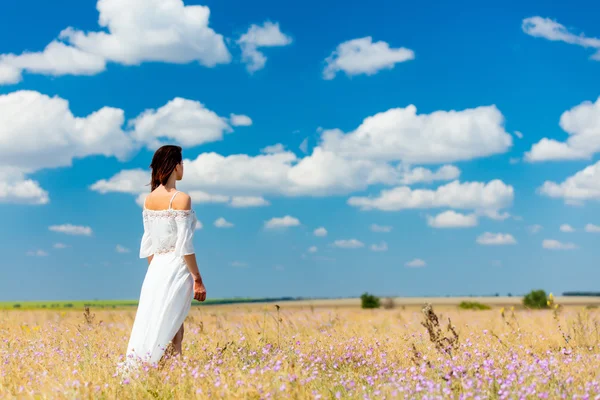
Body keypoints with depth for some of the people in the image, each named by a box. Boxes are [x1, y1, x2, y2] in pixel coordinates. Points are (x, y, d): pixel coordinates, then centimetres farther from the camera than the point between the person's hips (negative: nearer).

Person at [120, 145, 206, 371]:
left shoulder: (149, 199, 10)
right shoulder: (181, 199, -11)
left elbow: (147, 243, 13)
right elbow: (185, 244, -14)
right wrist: (198, 279, -9)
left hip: (155, 268, 6)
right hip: (177, 267, -6)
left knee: (151, 323, 8)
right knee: (170, 326, -1)